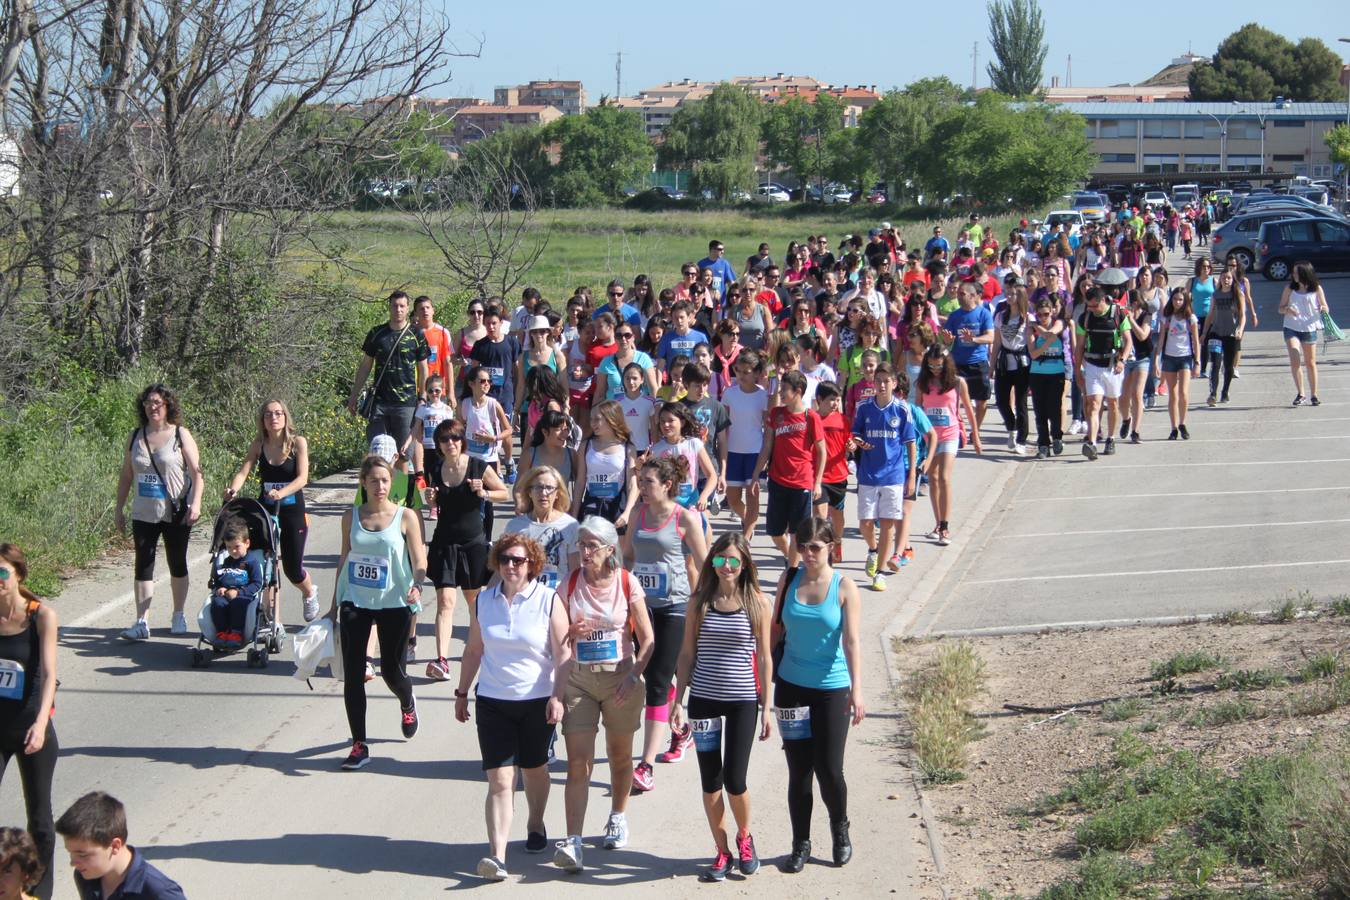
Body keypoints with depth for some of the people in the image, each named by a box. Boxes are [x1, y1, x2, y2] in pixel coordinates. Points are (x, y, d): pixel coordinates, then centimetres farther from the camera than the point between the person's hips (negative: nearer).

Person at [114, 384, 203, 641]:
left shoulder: (180, 435, -3)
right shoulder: (135, 437, 7)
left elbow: (196, 473, -7)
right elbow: (126, 476, 12)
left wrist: (195, 503, -18)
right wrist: (119, 509, 9)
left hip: (176, 514, -3)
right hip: (143, 514, 3)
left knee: (177, 564, 9)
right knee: (143, 566, -3)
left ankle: (178, 617, 23)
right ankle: (141, 623, -5)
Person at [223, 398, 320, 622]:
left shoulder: (298, 443, -8)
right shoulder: (258, 444, -1)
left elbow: (302, 478, -17)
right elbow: (243, 471, -9)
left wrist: (281, 493, -34)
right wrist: (233, 490, -30)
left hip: (293, 512, -2)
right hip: (265, 511, 2)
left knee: (293, 569, 1)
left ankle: (310, 592, 37)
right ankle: (273, 619, 6)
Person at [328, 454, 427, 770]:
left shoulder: (405, 517, -5)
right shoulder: (351, 517, 4)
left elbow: (419, 560, -5)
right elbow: (344, 560, 14)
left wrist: (416, 587, -26)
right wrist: (334, 605, 17)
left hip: (393, 604, -2)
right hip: (355, 602, 2)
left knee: (392, 671, 7)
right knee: (352, 675, -3)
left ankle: (408, 706, 44)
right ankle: (359, 745, 5)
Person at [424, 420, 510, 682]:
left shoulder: (478, 467, -7)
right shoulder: (435, 471, 2)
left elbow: (506, 494, 2)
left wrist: (484, 493, -16)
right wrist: (431, 501, -6)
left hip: (473, 542, -1)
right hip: (444, 542, 1)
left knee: (474, 598, 14)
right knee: (445, 600, -9)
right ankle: (442, 660, -17)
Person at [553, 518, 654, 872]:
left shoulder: (627, 584, -6)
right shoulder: (570, 584, -1)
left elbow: (647, 639, -2)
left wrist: (633, 676, -14)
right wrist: (573, 632, -14)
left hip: (619, 678, -1)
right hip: (578, 679, 1)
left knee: (619, 755, 15)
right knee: (578, 763, -8)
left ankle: (618, 818, 39)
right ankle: (573, 843, -14)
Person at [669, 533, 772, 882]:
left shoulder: (756, 603, -2)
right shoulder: (699, 601, 2)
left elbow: (764, 658, 1)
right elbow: (687, 654, 6)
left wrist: (766, 709, 0)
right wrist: (678, 700, 0)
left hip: (742, 701, -2)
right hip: (703, 699, 2)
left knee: (735, 780, -5)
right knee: (710, 781, 6)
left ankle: (744, 837, 23)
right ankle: (722, 852, 20)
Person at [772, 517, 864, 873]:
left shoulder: (844, 587, -8)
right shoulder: (789, 580, 1)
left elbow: (852, 640, -15)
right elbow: (776, 628, 9)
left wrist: (857, 689, -23)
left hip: (832, 689, -3)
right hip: (792, 686, 3)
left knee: (829, 769, -3)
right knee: (798, 770, 5)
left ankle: (840, 829, 24)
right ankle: (800, 843, 20)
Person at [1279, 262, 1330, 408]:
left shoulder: (1316, 289, 0)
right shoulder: (1289, 288, 2)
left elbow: (1325, 308, 6)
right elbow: (1281, 308, 6)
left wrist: (1323, 309, -18)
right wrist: (1287, 309, -17)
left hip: (1309, 328, 0)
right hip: (1291, 328, 0)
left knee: (1310, 363, 8)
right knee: (1294, 361, -15)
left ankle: (1313, 395, 21)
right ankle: (1300, 394, -6)